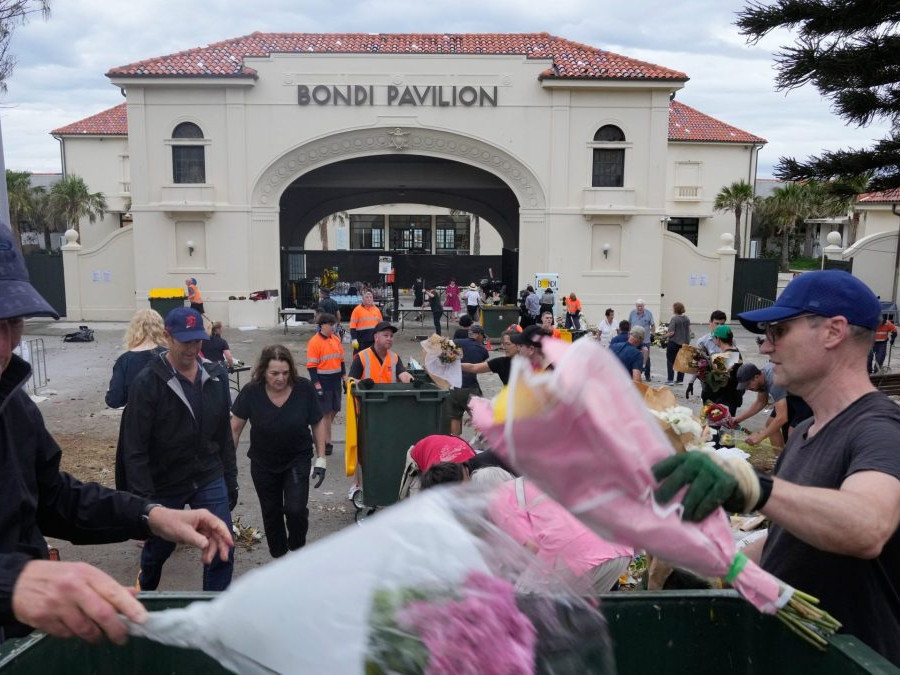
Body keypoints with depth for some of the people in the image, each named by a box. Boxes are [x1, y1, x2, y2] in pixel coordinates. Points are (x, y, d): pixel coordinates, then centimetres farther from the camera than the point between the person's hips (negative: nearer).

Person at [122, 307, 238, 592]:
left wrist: (231, 480, 9)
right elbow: (135, 450, -15)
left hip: (210, 480, 3)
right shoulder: (147, 383, -15)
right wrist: (144, 499, -17)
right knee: (159, 548, 19)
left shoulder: (216, 376, -1)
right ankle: (145, 594, 51)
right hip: (164, 485, -2)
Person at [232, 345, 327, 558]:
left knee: (295, 509, -13)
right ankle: (278, 556, 35)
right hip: (263, 464, 1)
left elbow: (318, 423, -6)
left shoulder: (304, 389, -20)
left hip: (298, 459, -1)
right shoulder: (251, 392, -20)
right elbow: (235, 427, -9)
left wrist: (321, 458, -6)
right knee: (271, 513, 13)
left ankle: (297, 546, 18)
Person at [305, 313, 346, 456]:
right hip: (322, 382, -6)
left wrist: (344, 377, 14)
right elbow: (311, 366, -12)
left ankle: (321, 435, 30)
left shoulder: (336, 339, 8)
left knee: (334, 410, 11)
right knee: (326, 412, 0)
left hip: (336, 381, 6)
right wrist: (317, 386, -15)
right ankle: (327, 443, 9)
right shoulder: (314, 342, -12)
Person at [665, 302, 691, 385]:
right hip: (685, 342, 6)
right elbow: (689, 330, 11)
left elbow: (671, 332, -21)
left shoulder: (674, 319, -18)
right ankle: (680, 379, 17)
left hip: (674, 342, -6)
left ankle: (670, 379, 3)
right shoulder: (687, 318, 3)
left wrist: (666, 335, -4)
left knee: (670, 361, 5)